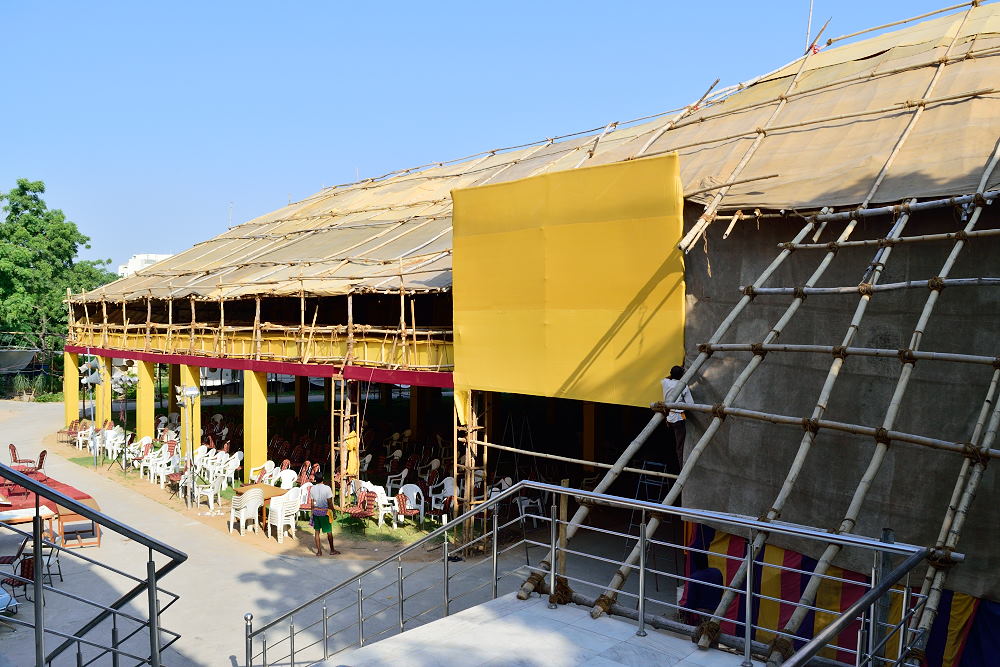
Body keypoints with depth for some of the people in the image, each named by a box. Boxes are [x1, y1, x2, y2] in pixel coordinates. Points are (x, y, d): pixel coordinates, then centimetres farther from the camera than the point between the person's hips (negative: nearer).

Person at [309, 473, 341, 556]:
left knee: (316, 531, 10)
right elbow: (329, 503, -13)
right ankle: (332, 550, 18)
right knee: (329, 532, 8)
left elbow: (312, 503, 4)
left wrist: (313, 512, 16)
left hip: (316, 511, 4)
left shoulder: (312, 489, -2)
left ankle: (319, 551, 13)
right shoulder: (327, 488, -15)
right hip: (325, 512, -4)